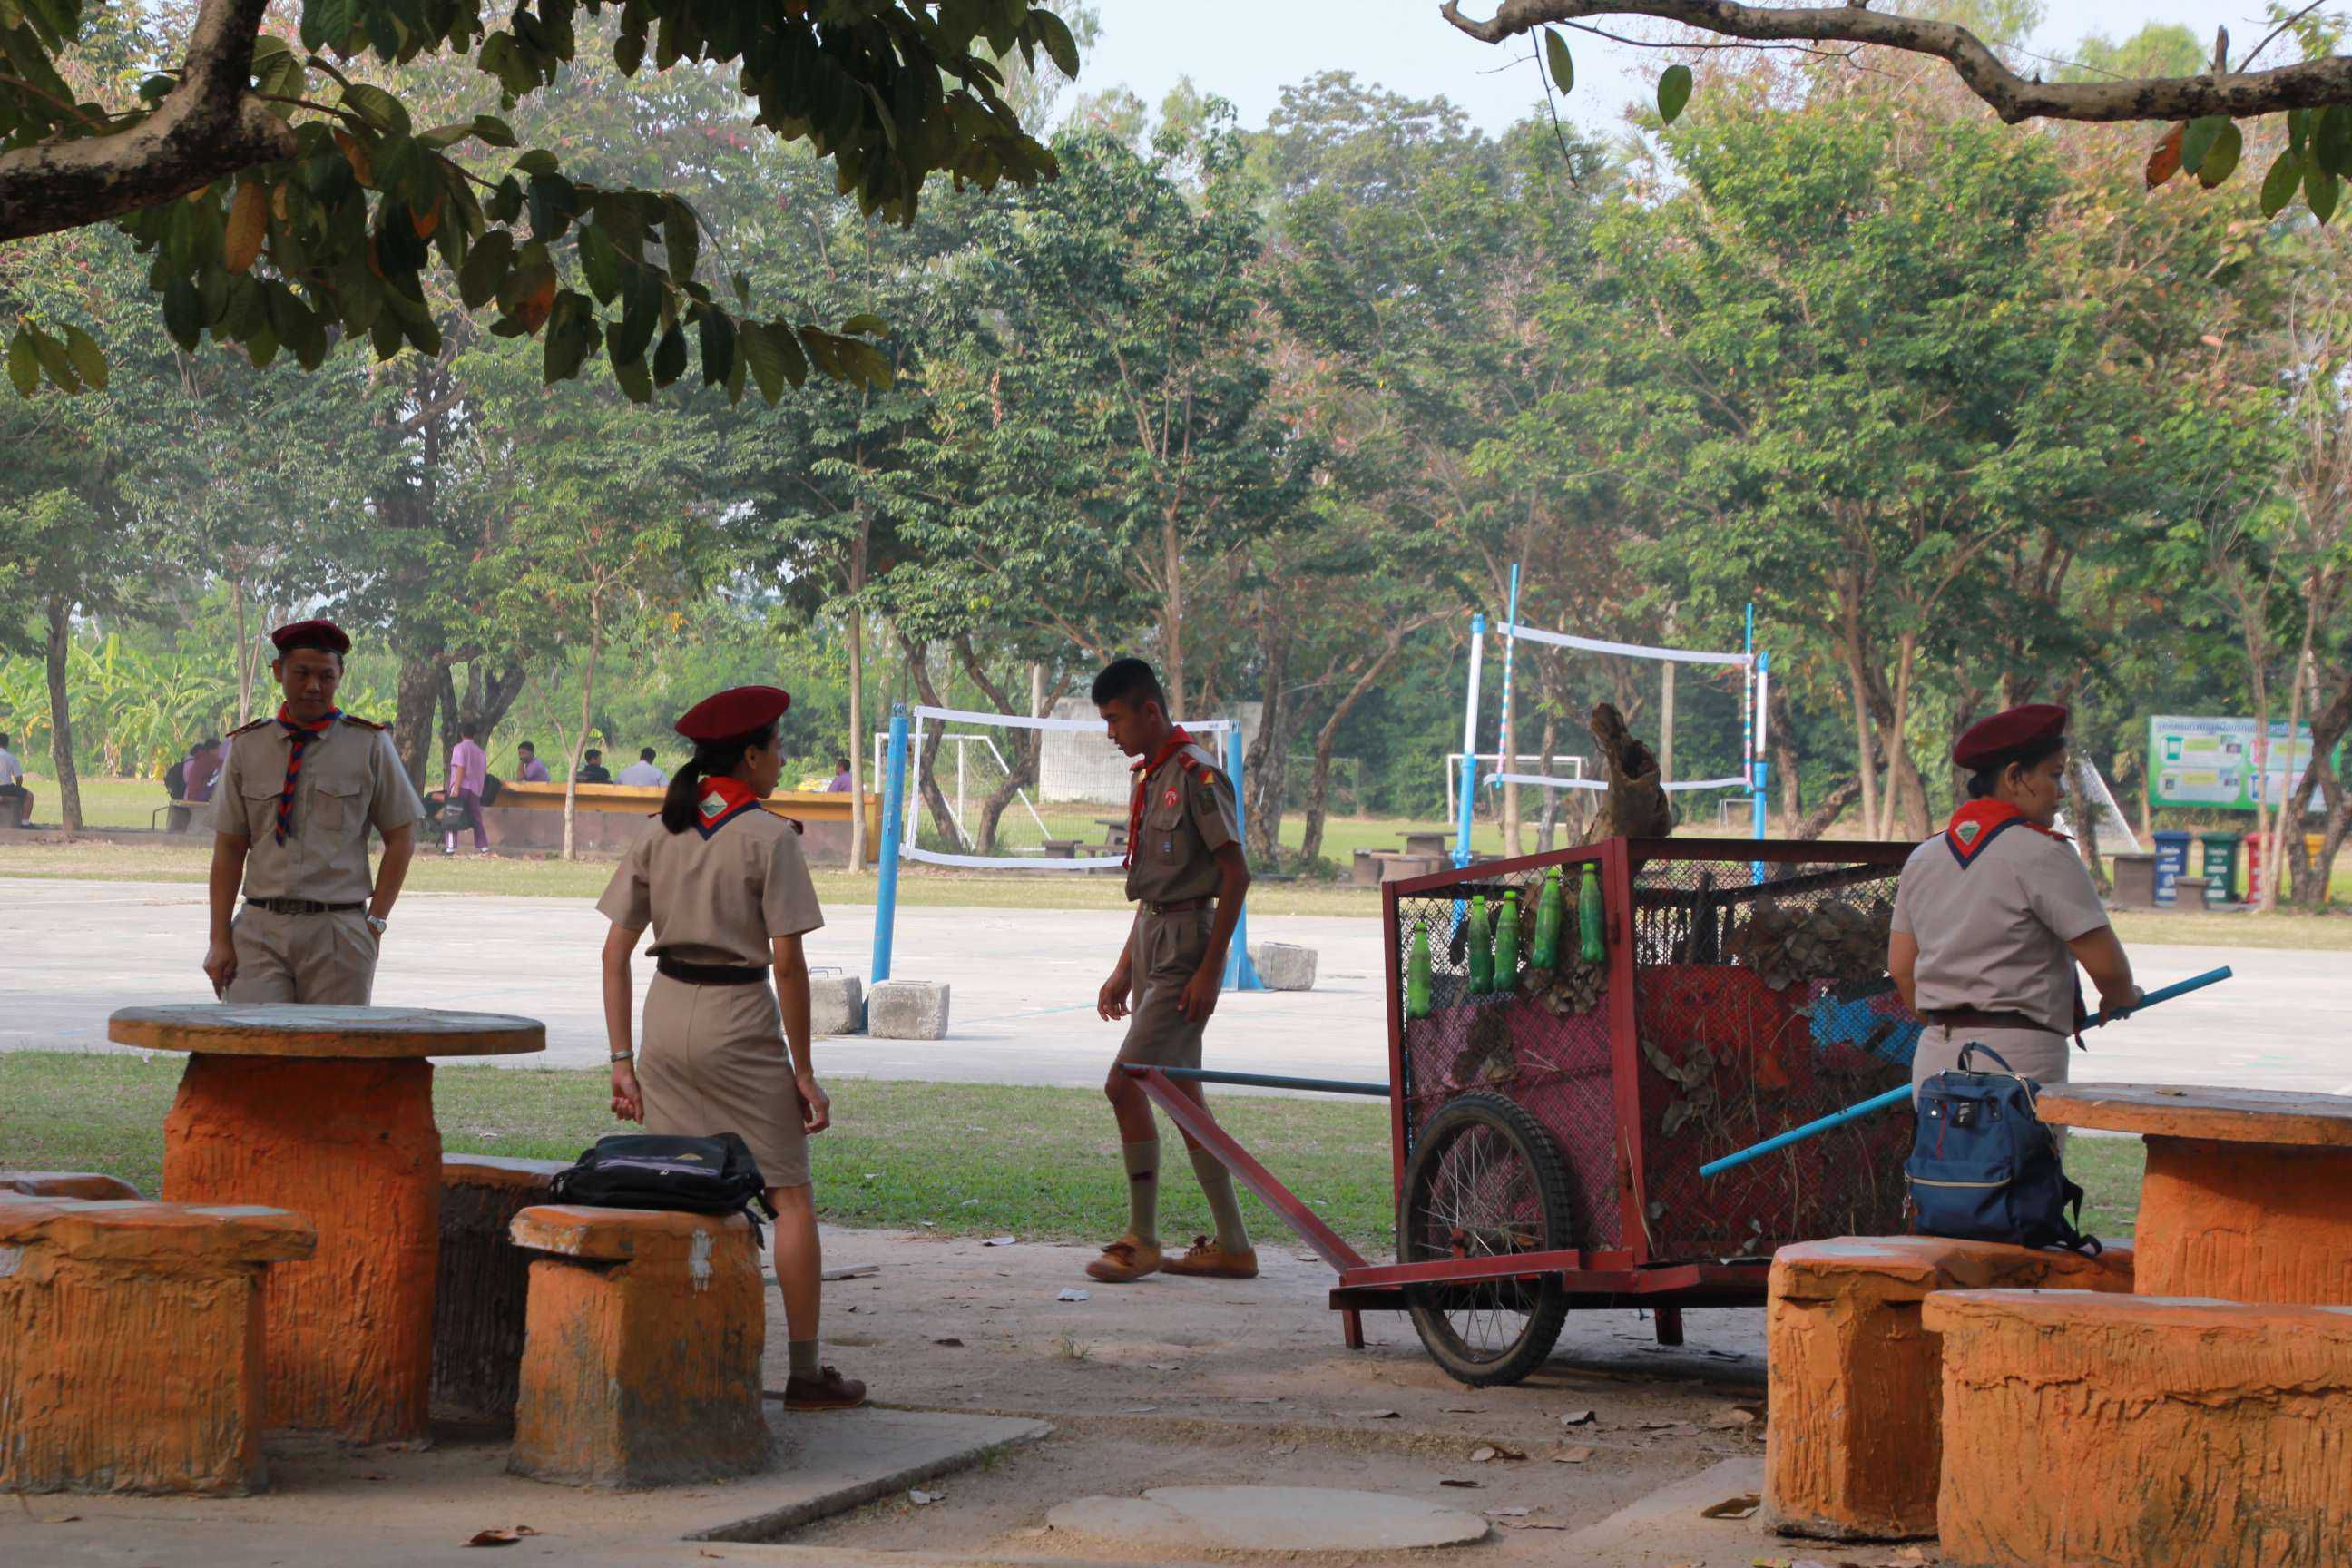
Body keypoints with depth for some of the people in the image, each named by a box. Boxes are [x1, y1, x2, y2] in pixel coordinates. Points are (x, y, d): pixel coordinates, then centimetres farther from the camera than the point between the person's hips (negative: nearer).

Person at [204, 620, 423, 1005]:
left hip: (338, 933, -1)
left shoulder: (369, 745, 5)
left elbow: (402, 838, 7)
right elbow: (228, 848, 8)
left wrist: (374, 923, -1)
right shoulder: (246, 747, 9)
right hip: (260, 931, 1)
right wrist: (219, 940, 1)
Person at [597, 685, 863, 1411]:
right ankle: (805, 1372, 4)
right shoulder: (769, 837, -9)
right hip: (739, 1023, -5)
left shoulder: (660, 834, 6)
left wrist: (622, 1062, 8)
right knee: (791, 1195, 4)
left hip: (666, 1019, 5)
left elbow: (615, 953, 5)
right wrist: (803, 1070, -5)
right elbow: (787, 963, -12)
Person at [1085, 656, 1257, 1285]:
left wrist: (1209, 969, -19)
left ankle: (1142, 1240, -5)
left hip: (1186, 946, -10)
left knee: (1125, 1085, -13)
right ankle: (1232, 1246, 13)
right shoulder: (1150, 778, 16)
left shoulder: (1196, 774, -13)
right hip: (1152, 943, 10)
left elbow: (1236, 873, -16)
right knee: (1182, 1097, 9)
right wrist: (1123, 971, 20)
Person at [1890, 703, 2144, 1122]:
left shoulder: (1924, 857, 13)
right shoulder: (2042, 854, -9)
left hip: (1934, 1057, 7)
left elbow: (1901, 966, 15)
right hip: (2018, 1060, -7)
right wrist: (2121, 999, 12)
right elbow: (2106, 964, -9)